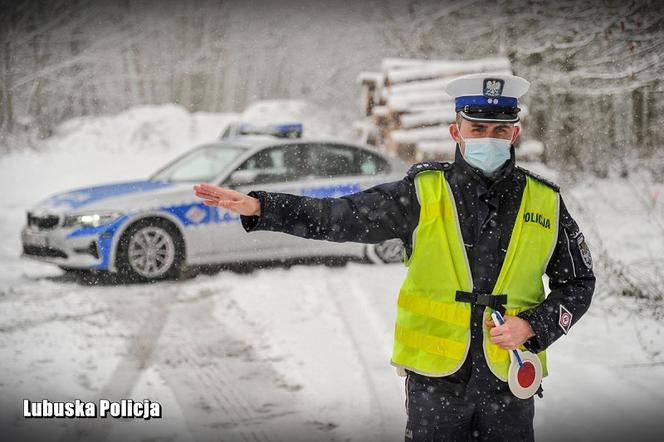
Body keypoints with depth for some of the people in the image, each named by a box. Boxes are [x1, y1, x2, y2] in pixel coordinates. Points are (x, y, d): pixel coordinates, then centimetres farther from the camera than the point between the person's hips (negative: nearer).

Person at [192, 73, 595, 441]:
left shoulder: (545, 202, 2)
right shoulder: (423, 193, -3)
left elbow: (579, 282, 10)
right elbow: (339, 217, -7)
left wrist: (532, 326, -7)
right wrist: (257, 207, -19)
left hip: (509, 380, 1)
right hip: (435, 381, -1)